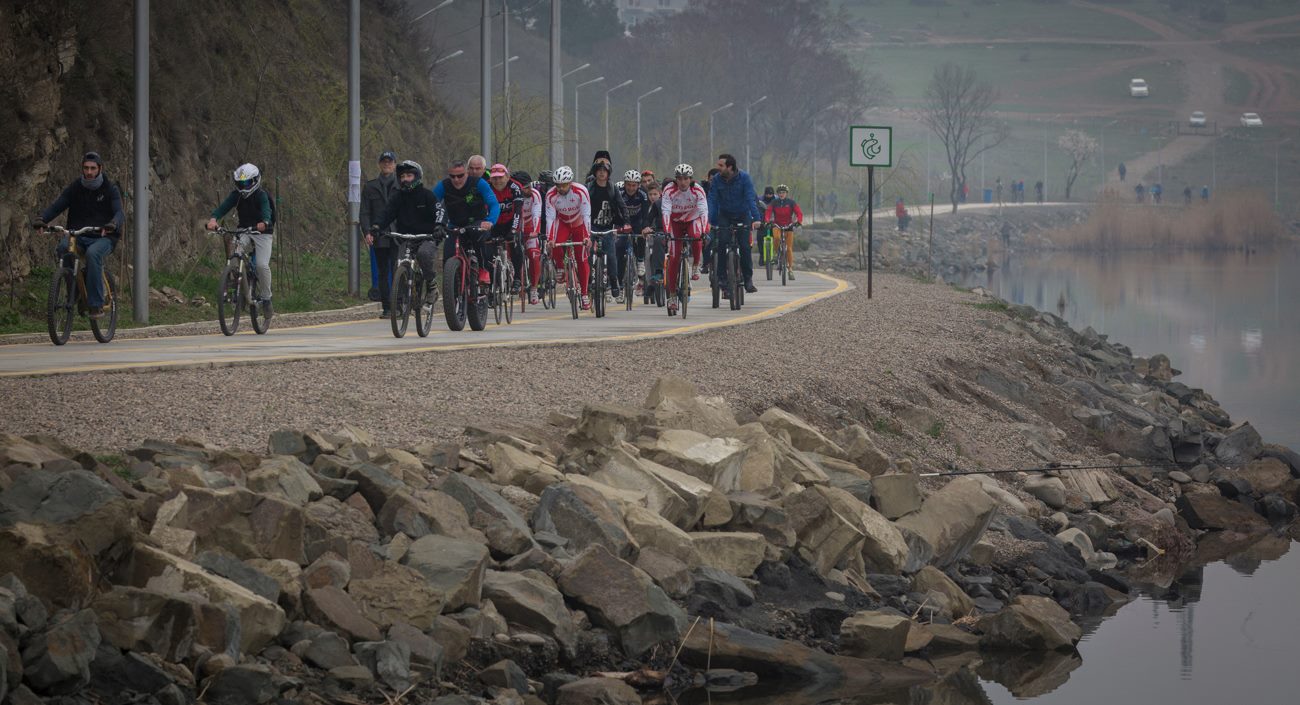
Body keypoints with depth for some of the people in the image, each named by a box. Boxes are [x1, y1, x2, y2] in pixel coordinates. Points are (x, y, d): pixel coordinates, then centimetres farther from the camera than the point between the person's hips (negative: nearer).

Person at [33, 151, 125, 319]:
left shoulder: (110, 190, 1)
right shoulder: (74, 188, 8)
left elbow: (119, 213, -13)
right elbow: (56, 206, -3)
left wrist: (112, 225, -38)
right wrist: (40, 219, -24)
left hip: (103, 237, -3)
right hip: (78, 236, 3)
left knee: (93, 253, -37)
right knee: (64, 247, -32)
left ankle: (96, 305, -33)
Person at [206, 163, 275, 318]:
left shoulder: (261, 196, -14)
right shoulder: (237, 195, -3)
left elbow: (266, 211, -33)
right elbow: (224, 206, -18)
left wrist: (264, 223, -57)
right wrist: (213, 218, -39)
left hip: (262, 233, -4)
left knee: (262, 265, -20)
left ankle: (266, 300, -5)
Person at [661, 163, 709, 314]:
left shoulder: (698, 190, -24)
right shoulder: (669, 190, -25)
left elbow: (704, 212, -32)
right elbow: (666, 212, -33)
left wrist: (705, 232, -45)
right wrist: (666, 232, -46)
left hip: (692, 220, 0)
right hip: (675, 221, 0)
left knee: (697, 238, -35)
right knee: (674, 258, -9)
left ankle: (695, 266, -7)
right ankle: (672, 295, -2)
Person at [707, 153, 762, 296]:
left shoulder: (744, 177, -16)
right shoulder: (717, 179, -10)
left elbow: (750, 198, -22)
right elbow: (712, 200, -13)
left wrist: (756, 218, -33)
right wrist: (709, 220, -25)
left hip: (743, 216, -2)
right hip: (724, 216, 2)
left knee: (745, 247, -11)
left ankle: (748, 279, 0)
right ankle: (721, 277, -9)